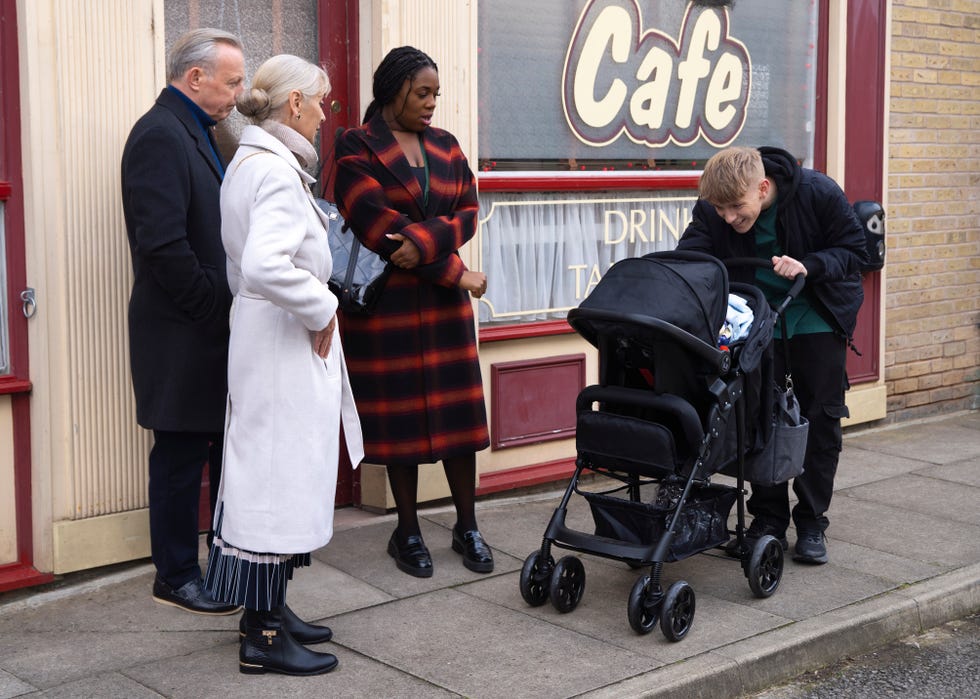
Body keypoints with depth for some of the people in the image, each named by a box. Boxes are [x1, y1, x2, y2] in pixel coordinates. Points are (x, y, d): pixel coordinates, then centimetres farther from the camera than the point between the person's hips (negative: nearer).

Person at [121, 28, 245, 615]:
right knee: (182, 456, 2)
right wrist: (212, 308, -16)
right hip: (181, 335, -9)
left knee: (229, 450, 15)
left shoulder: (196, 133, 16)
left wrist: (227, 306, 8)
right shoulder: (161, 134, -16)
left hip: (213, 328, 9)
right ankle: (176, 578, 14)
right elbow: (164, 244, -23)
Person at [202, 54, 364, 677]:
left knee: (272, 477, 17)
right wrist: (320, 309, -19)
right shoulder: (277, 170, -19)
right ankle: (264, 638, 6)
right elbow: (266, 266, -33)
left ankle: (268, 610, 29)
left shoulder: (250, 162, 13)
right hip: (285, 343, -11)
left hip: (263, 331, 11)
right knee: (280, 475, -3)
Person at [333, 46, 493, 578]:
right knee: (400, 412, 3)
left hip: (445, 300, 4)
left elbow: (467, 213, 3)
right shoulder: (356, 149, -5)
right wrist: (455, 273, -14)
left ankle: (467, 527, 14)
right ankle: (407, 532, 15)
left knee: (457, 408, 3)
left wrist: (424, 241, -18)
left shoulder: (445, 146, 11)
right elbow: (376, 224, -14)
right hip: (386, 301, -4)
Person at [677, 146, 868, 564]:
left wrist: (808, 265, -33)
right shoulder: (711, 212, -21)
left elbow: (854, 249, -15)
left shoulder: (818, 194, -26)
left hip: (817, 321, -1)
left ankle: (812, 524, 15)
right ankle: (768, 521, 18)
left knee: (821, 419, 4)